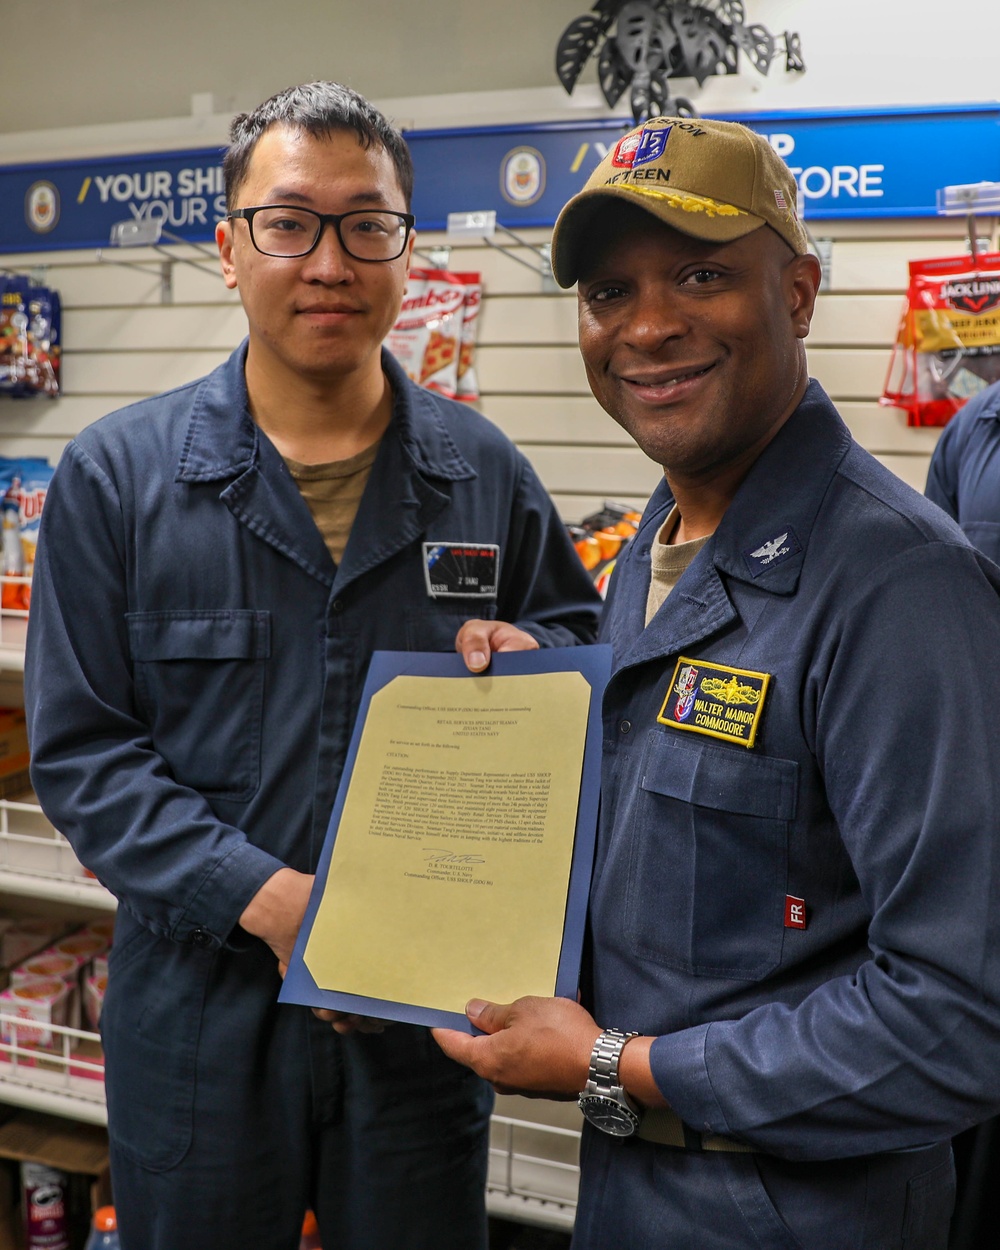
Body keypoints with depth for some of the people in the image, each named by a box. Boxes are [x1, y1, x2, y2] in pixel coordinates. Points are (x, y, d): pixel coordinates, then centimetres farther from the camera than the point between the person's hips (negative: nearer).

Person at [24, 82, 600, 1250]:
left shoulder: (484, 474, -1)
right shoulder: (116, 475, -5)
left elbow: (582, 637, 11)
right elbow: (80, 750, -7)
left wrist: (527, 656, -14)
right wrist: (262, 894, -20)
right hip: (201, 1010, -1)